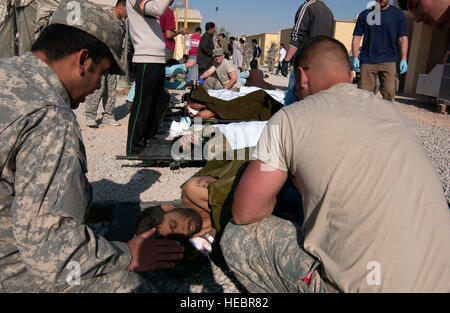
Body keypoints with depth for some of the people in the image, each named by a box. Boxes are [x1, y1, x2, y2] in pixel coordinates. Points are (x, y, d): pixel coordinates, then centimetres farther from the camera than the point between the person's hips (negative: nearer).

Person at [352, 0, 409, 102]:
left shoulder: (398, 14, 12)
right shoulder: (365, 15, 13)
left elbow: (403, 38, 9)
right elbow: (356, 37, 11)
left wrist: (403, 59, -2)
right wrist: (355, 57, -2)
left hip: (388, 60, 0)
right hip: (367, 60, 0)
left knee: (389, 93, -9)